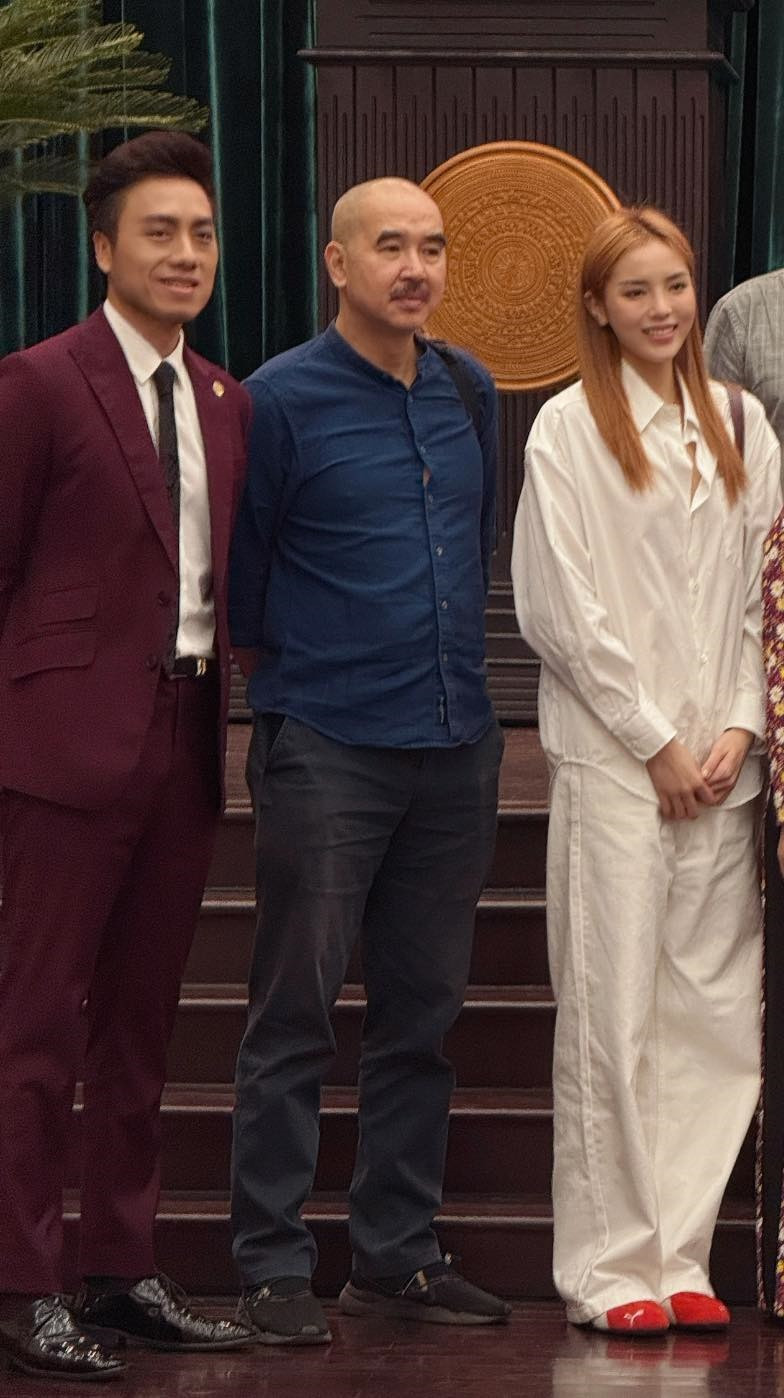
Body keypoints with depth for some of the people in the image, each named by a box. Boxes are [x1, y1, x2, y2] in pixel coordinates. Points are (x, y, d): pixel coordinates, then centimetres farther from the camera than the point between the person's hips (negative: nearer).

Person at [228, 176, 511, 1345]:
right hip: (328, 751, -6)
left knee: (422, 1014, 10)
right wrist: (282, 672, 8)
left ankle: (398, 1255, 18)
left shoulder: (470, 392, 10)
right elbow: (236, 567, -1)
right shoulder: (283, 398, -7)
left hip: (457, 746, 6)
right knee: (296, 1015, -3)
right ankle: (273, 1268, 3)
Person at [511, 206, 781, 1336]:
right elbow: (558, 610, -6)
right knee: (612, 1016, -3)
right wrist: (658, 743, -7)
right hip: (614, 758, -4)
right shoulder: (568, 429, -2)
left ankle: (680, 1257, 8)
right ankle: (610, 1267, 2)